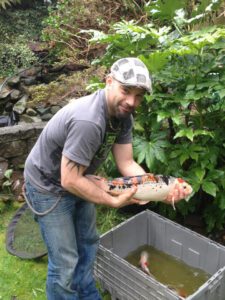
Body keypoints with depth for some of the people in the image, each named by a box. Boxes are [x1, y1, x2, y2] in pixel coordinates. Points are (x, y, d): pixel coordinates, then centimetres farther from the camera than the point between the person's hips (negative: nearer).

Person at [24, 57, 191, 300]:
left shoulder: (123, 115, -9)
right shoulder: (88, 121, -37)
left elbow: (126, 164, -7)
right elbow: (70, 180, -31)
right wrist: (114, 201, -23)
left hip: (76, 180, 9)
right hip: (49, 186, -8)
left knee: (88, 244, 22)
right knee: (65, 263, 1)